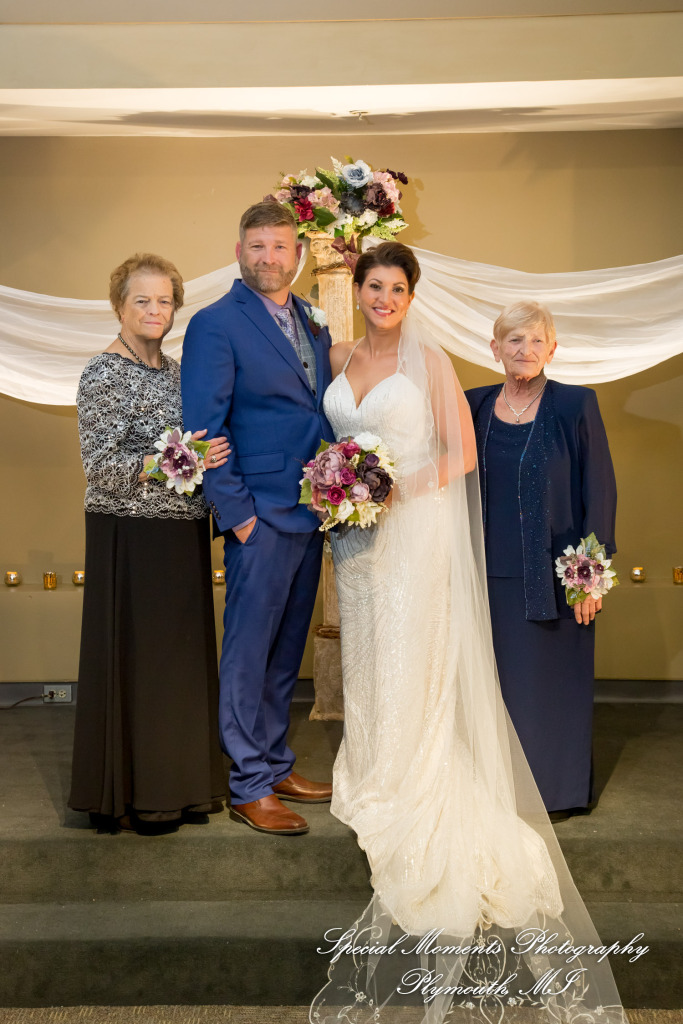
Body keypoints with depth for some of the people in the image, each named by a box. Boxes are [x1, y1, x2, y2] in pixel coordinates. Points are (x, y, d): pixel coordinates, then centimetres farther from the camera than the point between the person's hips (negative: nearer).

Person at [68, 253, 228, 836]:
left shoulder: (176, 370, 14)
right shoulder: (105, 374, -9)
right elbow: (100, 466, -16)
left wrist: (210, 458, 5)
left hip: (183, 536, 8)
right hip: (131, 539, -7)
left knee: (182, 653, 13)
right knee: (134, 657, 0)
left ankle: (175, 780, 27)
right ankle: (130, 794, 15)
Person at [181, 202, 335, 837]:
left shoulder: (313, 323, 14)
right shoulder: (214, 325, -7)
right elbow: (204, 431, -11)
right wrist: (236, 514, -14)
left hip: (310, 515, 7)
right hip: (261, 518, -7)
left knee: (285, 653, 16)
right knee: (249, 654, 2)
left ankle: (276, 765, 29)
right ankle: (249, 788, 13)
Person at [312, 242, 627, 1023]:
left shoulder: (430, 361, -5)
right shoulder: (340, 359, 10)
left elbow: (462, 452, -6)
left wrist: (400, 489, -17)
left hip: (415, 531, -5)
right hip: (355, 534, 5)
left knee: (412, 671, -2)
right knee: (365, 664, 10)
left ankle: (417, 813, 9)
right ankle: (373, 778, 25)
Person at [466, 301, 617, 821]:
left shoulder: (576, 406, -6)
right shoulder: (475, 406, 5)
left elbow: (600, 491, -6)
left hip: (552, 573, -3)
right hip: (491, 572, 4)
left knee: (551, 677, 7)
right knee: (499, 677, 12)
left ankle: (557, 788, 23)